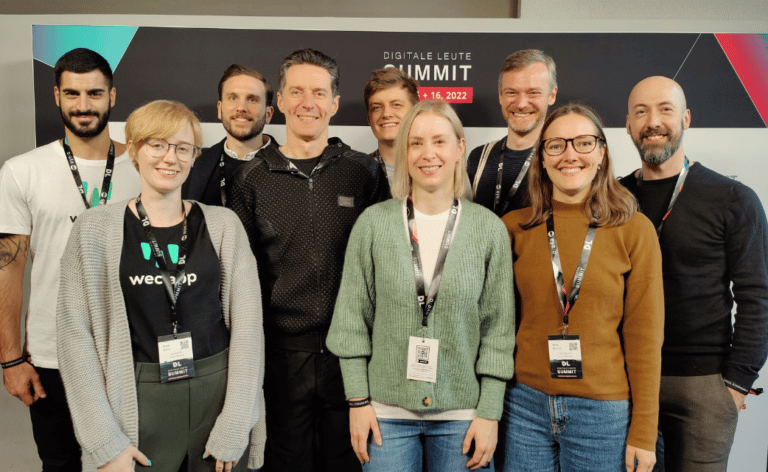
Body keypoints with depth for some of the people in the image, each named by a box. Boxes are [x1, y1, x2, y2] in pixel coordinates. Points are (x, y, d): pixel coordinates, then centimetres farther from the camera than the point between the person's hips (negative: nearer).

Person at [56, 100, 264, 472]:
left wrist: (232, 430, -8)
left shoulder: (223, 225, -1)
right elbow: (76, 334, -4)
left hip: (217, 395, 1)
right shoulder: (95, 229, -2)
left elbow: (247, 325, -4)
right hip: (138, 403, -1)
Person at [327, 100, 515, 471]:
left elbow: (498, 326, -1)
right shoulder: (373, 223, -3)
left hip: (461, 413, 1)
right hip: (387, 410, 0)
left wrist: (489, 412, -3)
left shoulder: (489, 228, -3)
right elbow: (352, 318, 0)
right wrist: (358, 400, -3)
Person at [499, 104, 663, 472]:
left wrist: (643, 432, -1)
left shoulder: (635, 230, -4)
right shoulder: (514, 227, 0)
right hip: (524, 404, 1)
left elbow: (644, 335, -2)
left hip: (603, 410, -1)